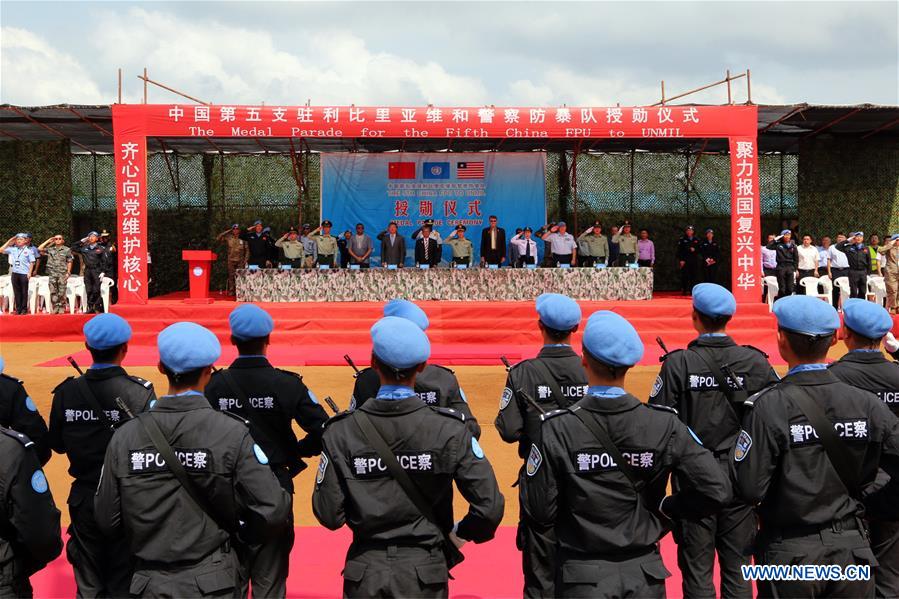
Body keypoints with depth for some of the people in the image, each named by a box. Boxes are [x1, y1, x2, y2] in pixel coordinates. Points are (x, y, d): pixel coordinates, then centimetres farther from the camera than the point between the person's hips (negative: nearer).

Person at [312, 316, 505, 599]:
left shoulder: (341, 432, -12)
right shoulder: (449, 430, -14)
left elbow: (329, 516, -10)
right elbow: (490, 506, -15)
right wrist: (462, 532, 4)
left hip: (365, 574, 1)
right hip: (425, 573, 0)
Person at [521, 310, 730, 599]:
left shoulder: (556, 428, -15)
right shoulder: (664, 424, -10)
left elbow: (539, 510, -12)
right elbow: (716, 489, -11)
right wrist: (665, 509, 2)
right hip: (645, 575, 2)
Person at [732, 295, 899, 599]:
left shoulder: (769, 406, -17)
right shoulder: (866, 403, -7)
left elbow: (749, 490, -17)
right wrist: (873, 505, 6)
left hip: (790, 556, -3)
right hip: (852, 552, 3)